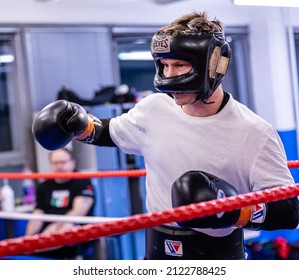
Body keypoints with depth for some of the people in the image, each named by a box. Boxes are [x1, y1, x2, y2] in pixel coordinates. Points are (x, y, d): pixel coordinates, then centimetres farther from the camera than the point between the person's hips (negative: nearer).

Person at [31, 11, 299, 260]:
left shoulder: (255, 133, -16)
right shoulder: (155, 108, -4)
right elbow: (111, 133, 17)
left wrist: (235, 210, -32)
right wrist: (80, 125, -4)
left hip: (218, 256, -3)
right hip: (158, 251, 4)